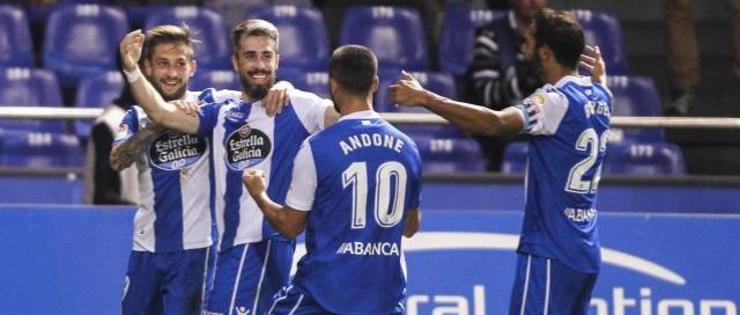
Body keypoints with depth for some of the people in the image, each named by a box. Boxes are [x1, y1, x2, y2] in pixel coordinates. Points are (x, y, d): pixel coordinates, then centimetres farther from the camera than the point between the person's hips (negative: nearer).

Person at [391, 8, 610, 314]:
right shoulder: (598, 96, 9)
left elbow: (495, 123, -32)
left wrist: (426, 99, -34)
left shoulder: (557, 100, -16)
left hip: (550, 254, -9)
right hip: (585, 253, 9)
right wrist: (599, 74, 51)